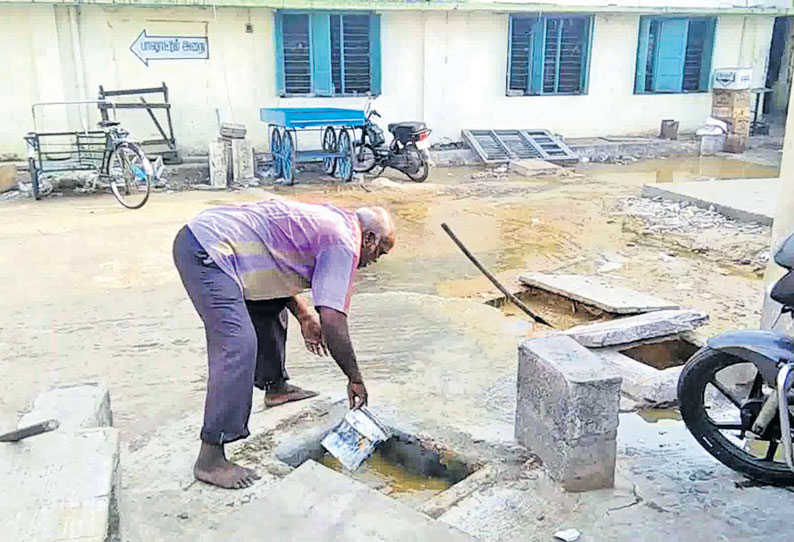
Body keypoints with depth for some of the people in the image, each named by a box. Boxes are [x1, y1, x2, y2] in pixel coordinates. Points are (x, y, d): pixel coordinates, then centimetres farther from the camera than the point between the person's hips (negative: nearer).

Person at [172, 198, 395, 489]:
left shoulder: (332, 219, 19)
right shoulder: (345, 244, -9)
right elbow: (332, 321, -17)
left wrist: (304, 315, 24)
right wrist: (355, 379, -6)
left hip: (205, 231, 11)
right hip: (205, 250, -11)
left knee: (269, 308, 24)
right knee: (238, 345, -17)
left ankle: (275, 386, 41)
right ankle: (210, 459, -13)